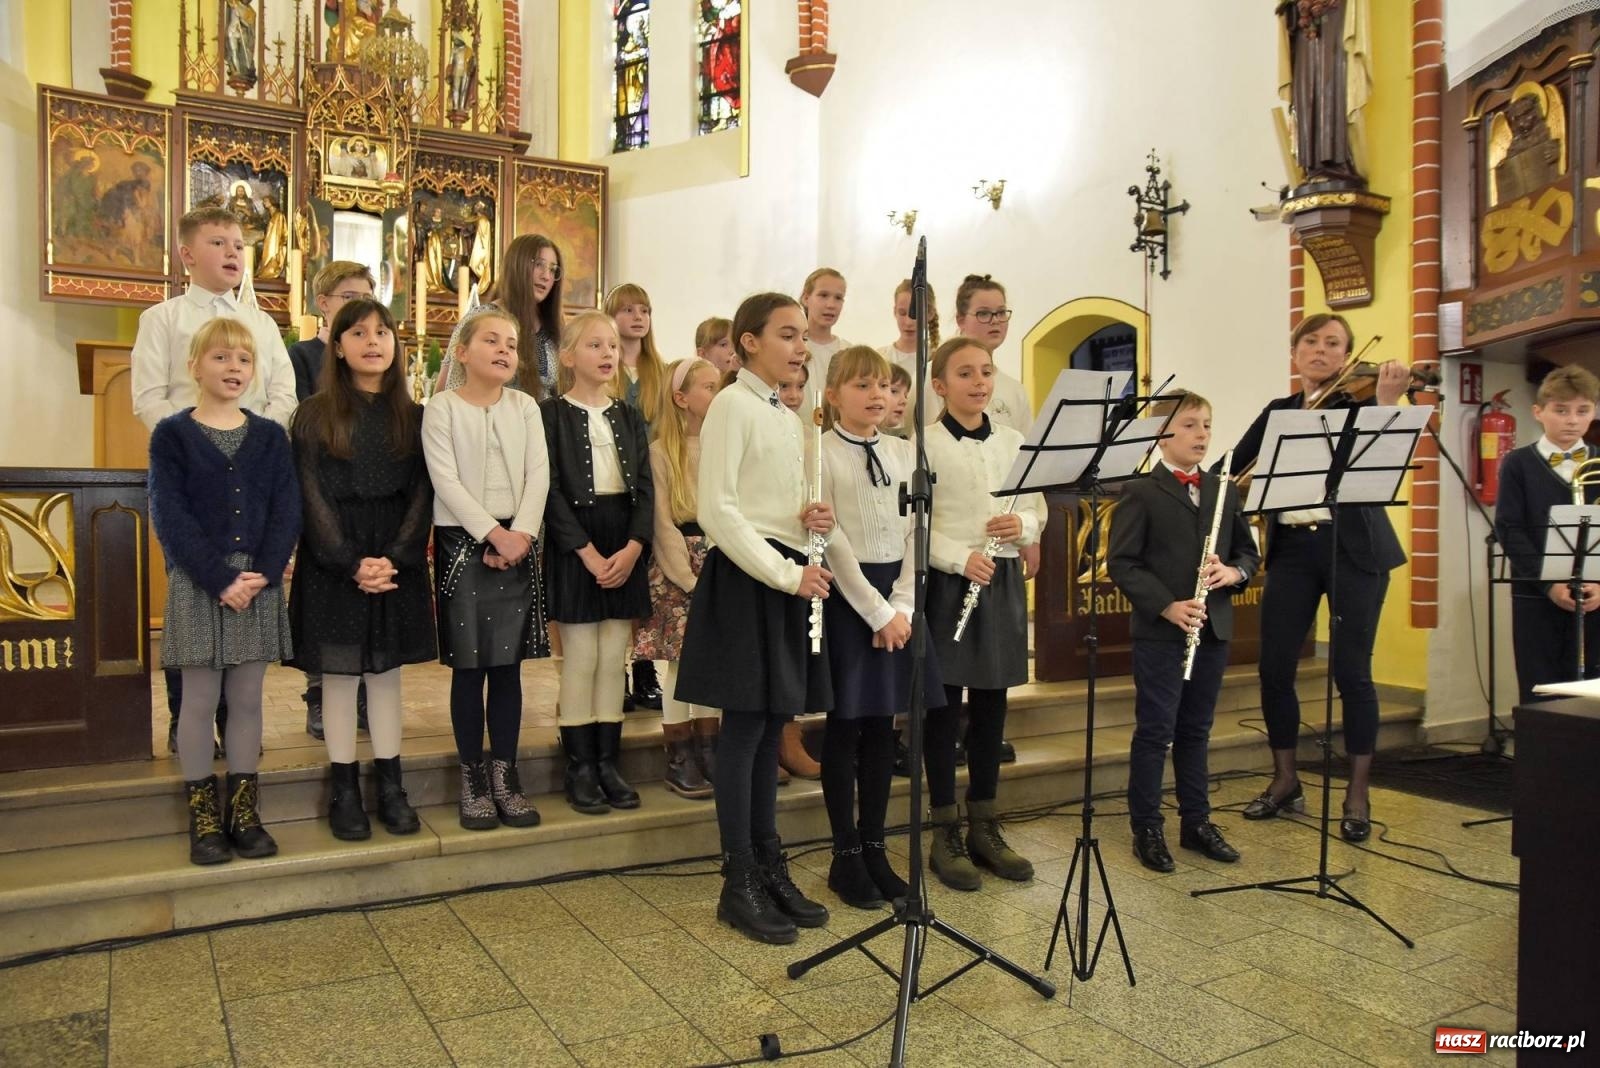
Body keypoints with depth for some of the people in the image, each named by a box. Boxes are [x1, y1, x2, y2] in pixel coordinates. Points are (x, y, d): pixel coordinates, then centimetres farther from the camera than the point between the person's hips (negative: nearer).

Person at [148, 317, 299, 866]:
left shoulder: (270, 436, 8)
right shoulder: (171, 435, 1)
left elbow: (286, 511, 1)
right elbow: (170, 516, -7)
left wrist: (263, 573, -13)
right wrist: (220, 578, -16)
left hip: (260, 581, 2)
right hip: (197, 582, -2)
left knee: (247, 698, 7)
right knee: (199, 699, 3)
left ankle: (244, 811, 16)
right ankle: (204, 816, 13)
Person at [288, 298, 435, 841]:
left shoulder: (413, 416, 5)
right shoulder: (315, 415, -1)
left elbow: (422, 493, 1)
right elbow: (313, 496, -6)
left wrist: (394, 558, -12)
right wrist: (352, 563, -15)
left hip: (397, 561, 2)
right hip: (332, 563, -2)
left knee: (386, 671, 9)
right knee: (339, 673, 4)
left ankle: (390, 786, 17)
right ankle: (344, 791, 15)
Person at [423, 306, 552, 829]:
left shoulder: (525, 406, 9)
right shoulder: (442, 407, -2)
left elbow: (538, 475, 1)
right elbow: (446, 481, -11)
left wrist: (520, 534, -13)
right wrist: (493, 533, -17)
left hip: (517, 544, 3)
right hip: (464, 544, -3)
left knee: (508, 663, 7)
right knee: (468, 664, 2)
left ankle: (505, 773, 16)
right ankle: (473, 777, 13)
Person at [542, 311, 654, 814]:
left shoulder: (629, 416, 12)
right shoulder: (551, 412, -2)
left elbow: (644, 486, 6)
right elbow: (551, 490, -8)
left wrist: (633, 547, -9)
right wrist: (589, 553, -15)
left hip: (625, 543, 4)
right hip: (574, 542, -4)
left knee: (614, 657, 7)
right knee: (581, 658, -2)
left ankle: (608, 762, 16)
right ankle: (580, 767, 10)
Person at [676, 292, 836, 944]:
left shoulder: (789, 419, 17)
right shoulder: (731, 406, -8)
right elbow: (717, 510, -16)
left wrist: (810, 519, 0)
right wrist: (786, 574, -18)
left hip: (789, 579, 8)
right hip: (746, 580, -8)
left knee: (772, 726, 12)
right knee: (746, 728, -3)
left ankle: (770, 869, 22)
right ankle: (739, 886, 8)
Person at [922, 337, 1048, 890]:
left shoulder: (1014, 442, 10)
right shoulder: (924, 444, -6)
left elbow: (1038, 511, 12)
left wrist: (1022, 525, -9)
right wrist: (960, 557, -22)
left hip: (1003, 581, 5)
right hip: (947, 583, -5)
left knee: (991, 705, 11)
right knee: (944, 705, 3)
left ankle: (984, 828, 24)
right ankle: (946, 836, 14)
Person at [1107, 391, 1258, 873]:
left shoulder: (1224, 490, 12)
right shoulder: (1140, 492, -6)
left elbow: (1249, 552, 15)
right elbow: (1121, 562, -12)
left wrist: (1233, 572, -8)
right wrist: (1166, 606, -20)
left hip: (1212, 630, 5)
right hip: (1158, 631, -5)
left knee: (1196, 730, 15)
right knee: (1155, 731, 2)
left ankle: (1197, 822, 26)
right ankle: (1147, 829, 12)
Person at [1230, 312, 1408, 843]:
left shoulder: (1357, 404, 2)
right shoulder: (1278, 411, 14)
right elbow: (1234, 468, 6)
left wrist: (1385, 402, -27)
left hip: (1354, 547, -3)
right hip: (1292, 547, 4)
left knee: (1351, 671, -2)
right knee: (1275, 667, 2)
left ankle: (1357, 795, 12)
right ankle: (1285, 781, 20)